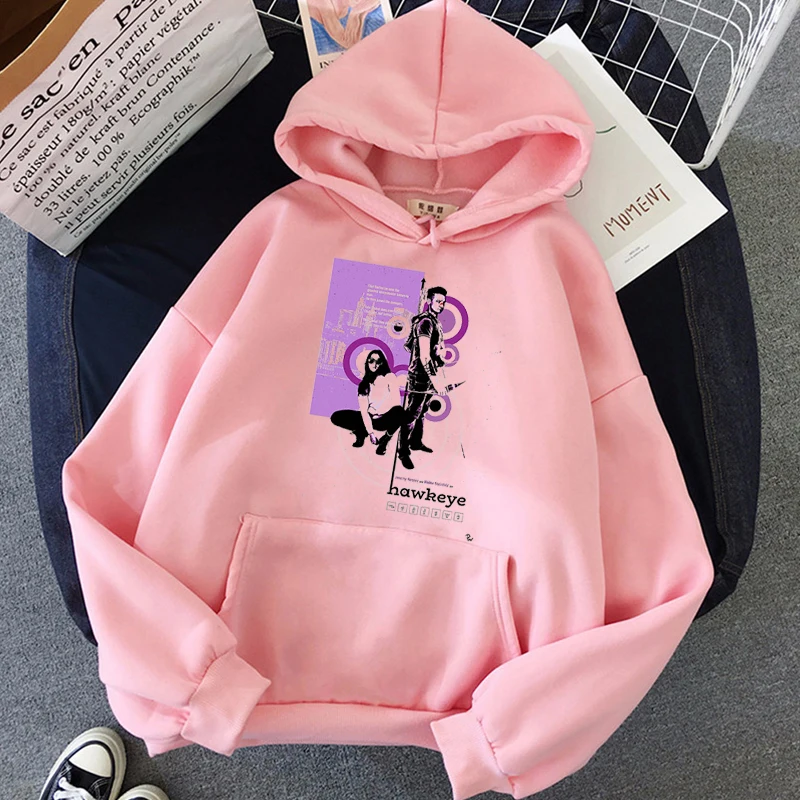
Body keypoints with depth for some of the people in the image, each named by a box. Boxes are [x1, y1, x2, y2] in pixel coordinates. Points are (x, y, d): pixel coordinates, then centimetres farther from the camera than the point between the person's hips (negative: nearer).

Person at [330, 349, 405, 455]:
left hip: (387, 418, -3)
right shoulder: (364, 383, 3)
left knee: (399, 412, -40)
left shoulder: (390, 377, -5)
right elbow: (364, 410, -7)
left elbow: (396, 402, -17)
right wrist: (370, 432, -18)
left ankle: (385, 438, -14)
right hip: (372, 419, 3)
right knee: (336, 417, -11)